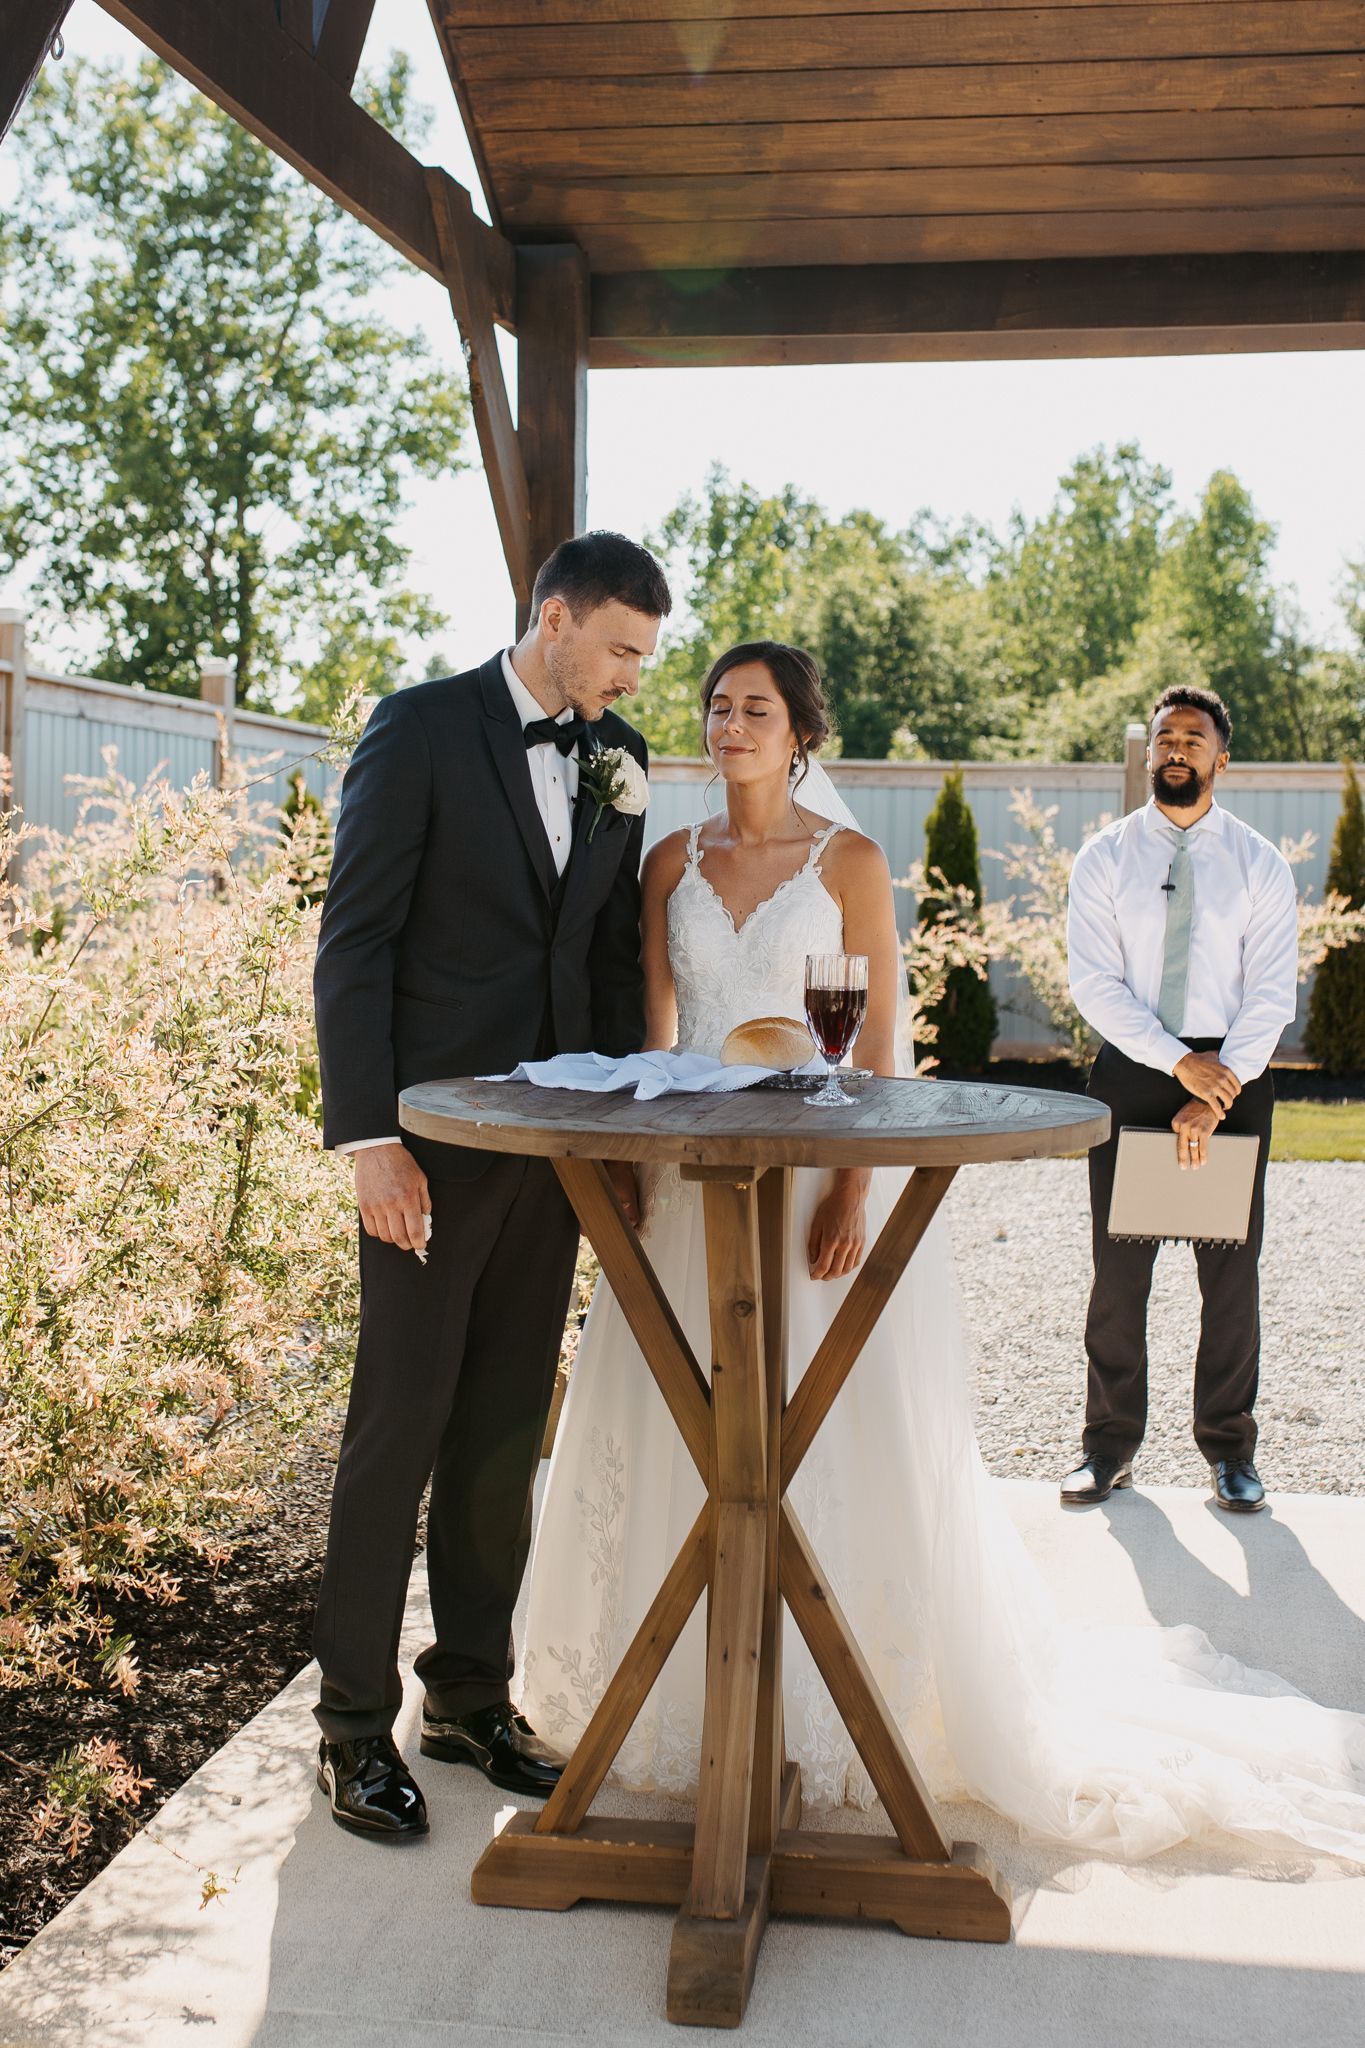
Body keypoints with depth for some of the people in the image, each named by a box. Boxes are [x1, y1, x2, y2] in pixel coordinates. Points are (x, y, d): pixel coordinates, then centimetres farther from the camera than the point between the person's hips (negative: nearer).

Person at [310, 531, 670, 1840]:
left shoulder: (617, 754, 10)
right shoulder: (420, 728, -6)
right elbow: (353, 943, -10)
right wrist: (365, 1135, -16)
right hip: (433, 1135, -5)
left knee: (507, 1432, 11)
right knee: (398, 1425, 0)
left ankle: (471, 1696, 25)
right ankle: (354, 1723, 13)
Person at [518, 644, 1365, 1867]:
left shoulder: (849, 860, -2)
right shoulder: (674, 862, 9)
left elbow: (880, 1044, -5)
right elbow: (655, 1027, 8)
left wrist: (853, 1191, -14)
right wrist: (637, 1166, 0)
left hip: (818, 1169, -3)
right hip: (693, 1177, 4)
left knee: (838, 1439, 0)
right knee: (685, 1436, 8)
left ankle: (844, 1701, 15)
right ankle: (687, 1690, 23)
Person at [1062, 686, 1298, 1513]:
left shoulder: (1260, 863, 3)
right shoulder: (1105, 858, 3)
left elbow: (1272, 993, -3)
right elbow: (1094, 982, -5)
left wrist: (1218, 1093, -14)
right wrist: (1180, 1063, -16)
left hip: (1236, 1075, 0)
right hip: (1131, 1072, 0)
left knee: (1232, 1273, 6)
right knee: (1118, 1268, 3)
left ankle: (1230, 1450, 19)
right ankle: (1112, 1445, 15)